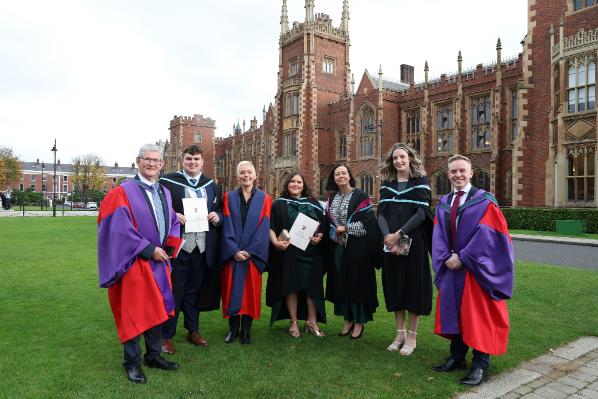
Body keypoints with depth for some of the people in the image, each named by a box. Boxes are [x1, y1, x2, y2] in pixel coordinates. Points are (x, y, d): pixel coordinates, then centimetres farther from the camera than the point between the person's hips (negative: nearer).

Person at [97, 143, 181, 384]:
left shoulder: (165, 193, 10)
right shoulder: (124, 191, -9)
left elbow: (173, 222, 15)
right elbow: (121, 228, -17)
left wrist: (171, 241, -5)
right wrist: (149, 250, -18)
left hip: (159, 261, 6)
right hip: (135, 263, -6)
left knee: (156, 309, 14)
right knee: (134, 312, 3)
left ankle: (153, 355, 29)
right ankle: (132, 362, 19)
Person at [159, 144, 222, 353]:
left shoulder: (211, 185, 13)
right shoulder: (168, 182, -2)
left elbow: (220, 210, 19)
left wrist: (217, 216, -2)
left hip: (203, 247, 4)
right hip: (177, 245, -4)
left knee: (194, 291, 15)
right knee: (173, 292, 2)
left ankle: (193, 330, 30)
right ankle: (166, 336, 17)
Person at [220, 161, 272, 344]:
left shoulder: (264, 198, 2)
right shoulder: (229, 197, 4)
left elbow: (264, 227, -4)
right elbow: (227, 226, -2)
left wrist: (250, 251, -12)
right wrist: (235, 250, -13)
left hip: (253, 254, 0)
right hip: (232, 253, 1)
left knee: (251, 290, 4)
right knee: (232, 290, 4)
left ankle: (246, 330, 15)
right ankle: (233, 328, 17)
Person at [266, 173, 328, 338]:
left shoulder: (314, 204, 12)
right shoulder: (279, 204, 6)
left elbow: (322, 226, 10)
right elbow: (271, 227, -1)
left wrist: (319, 237, -9)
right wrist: (276, 241, -17)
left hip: (310, 251, 2)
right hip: (287, 251, -2)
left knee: (312, 286, 4)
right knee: (290, 286, 2)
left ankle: (312, 321, 16)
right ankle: (293, 322, 15)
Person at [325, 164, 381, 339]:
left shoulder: (360, 196, -6)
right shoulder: (332, 198, 10)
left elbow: (368, 221, -12)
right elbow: (329, 221, 13)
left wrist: (345, 229, -14)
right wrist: (335, 233, -7)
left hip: (357, 247, -5)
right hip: (338, 247, 5)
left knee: (357, 282, 1)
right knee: (341, 282, 8)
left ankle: (359, 322, 13)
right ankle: (347, 320, 21)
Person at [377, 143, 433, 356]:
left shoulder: (420, 182, -2)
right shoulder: (387, 184, 9)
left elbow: (422, 212, -12)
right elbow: (381, 213, 1)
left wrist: (399, 234, -19)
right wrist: (388, 236, -15)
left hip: (414, 242, -4)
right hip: (391, 243, 4)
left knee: (414, 286, 2)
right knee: (395, 285, 9)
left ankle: (412, 336, 15)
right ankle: (400, 333, 23)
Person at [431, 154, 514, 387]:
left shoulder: (484, 201, -7)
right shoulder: (443, 203, 9)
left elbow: (487, 235, -14)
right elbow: (439, 236, 4)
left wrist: (462, 258, -17)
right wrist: (447, 258, -12)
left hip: (476, 269, -5)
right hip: (451, 267, 5)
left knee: (478, 316, 1)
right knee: (453, 311, 11)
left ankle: (480, 366, 13)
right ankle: (457, 357, 26)